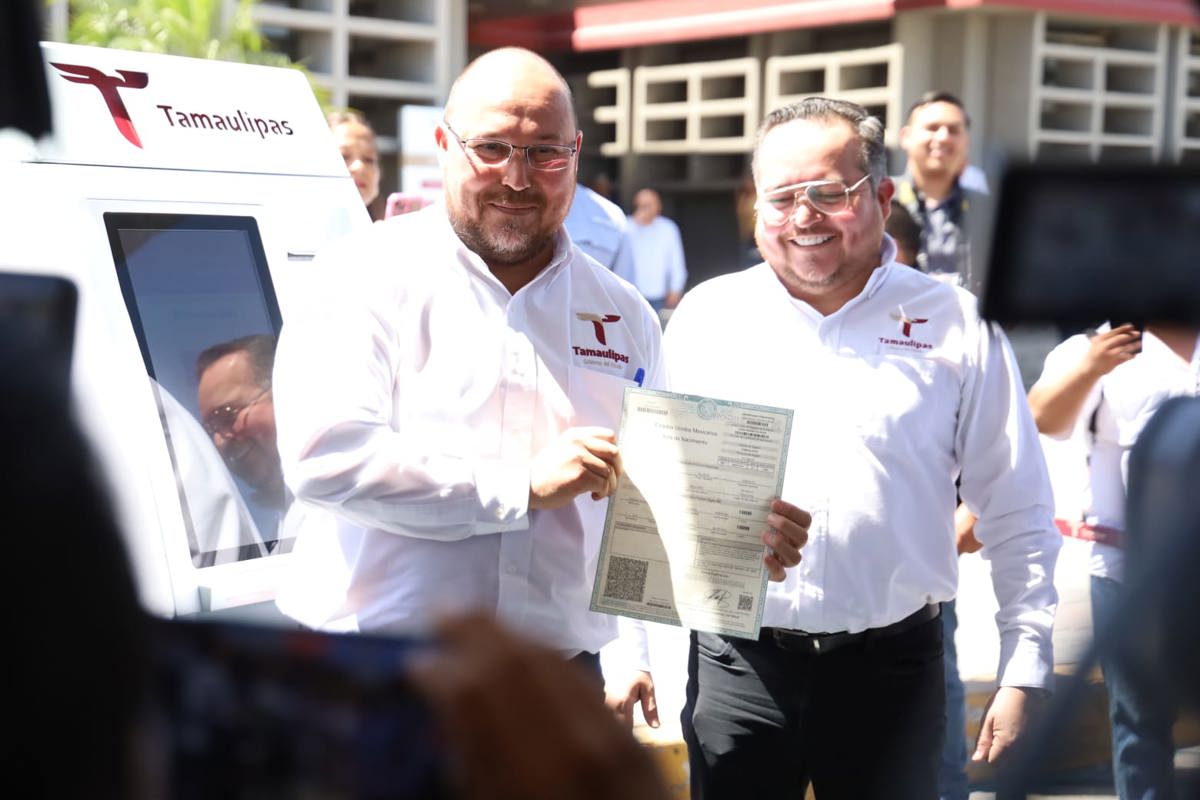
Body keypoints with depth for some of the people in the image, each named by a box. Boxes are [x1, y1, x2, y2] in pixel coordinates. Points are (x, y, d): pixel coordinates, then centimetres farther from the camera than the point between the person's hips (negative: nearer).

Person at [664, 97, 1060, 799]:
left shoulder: (956, 324, 0)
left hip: (893, 664, -1)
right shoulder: (708, 315, 4)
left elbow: (1016, 514, 3)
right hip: (736, 662, 1)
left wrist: (1027, 670, 0)